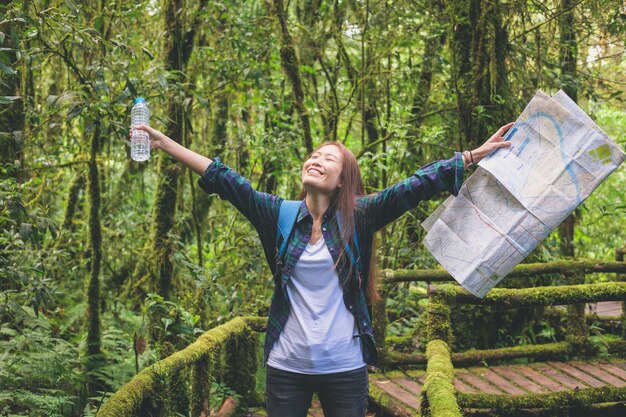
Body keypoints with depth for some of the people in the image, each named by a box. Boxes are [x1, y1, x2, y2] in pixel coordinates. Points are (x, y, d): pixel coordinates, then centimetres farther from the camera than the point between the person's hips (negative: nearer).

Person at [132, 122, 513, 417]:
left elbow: (417, 186, -8)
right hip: (286, 367, 2)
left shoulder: (357, 218, -3)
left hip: (345, 368, -1)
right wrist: (165, 142, -4)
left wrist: (476, 155, -13)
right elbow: (225, 180, -1)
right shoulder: (280, 215, 2)